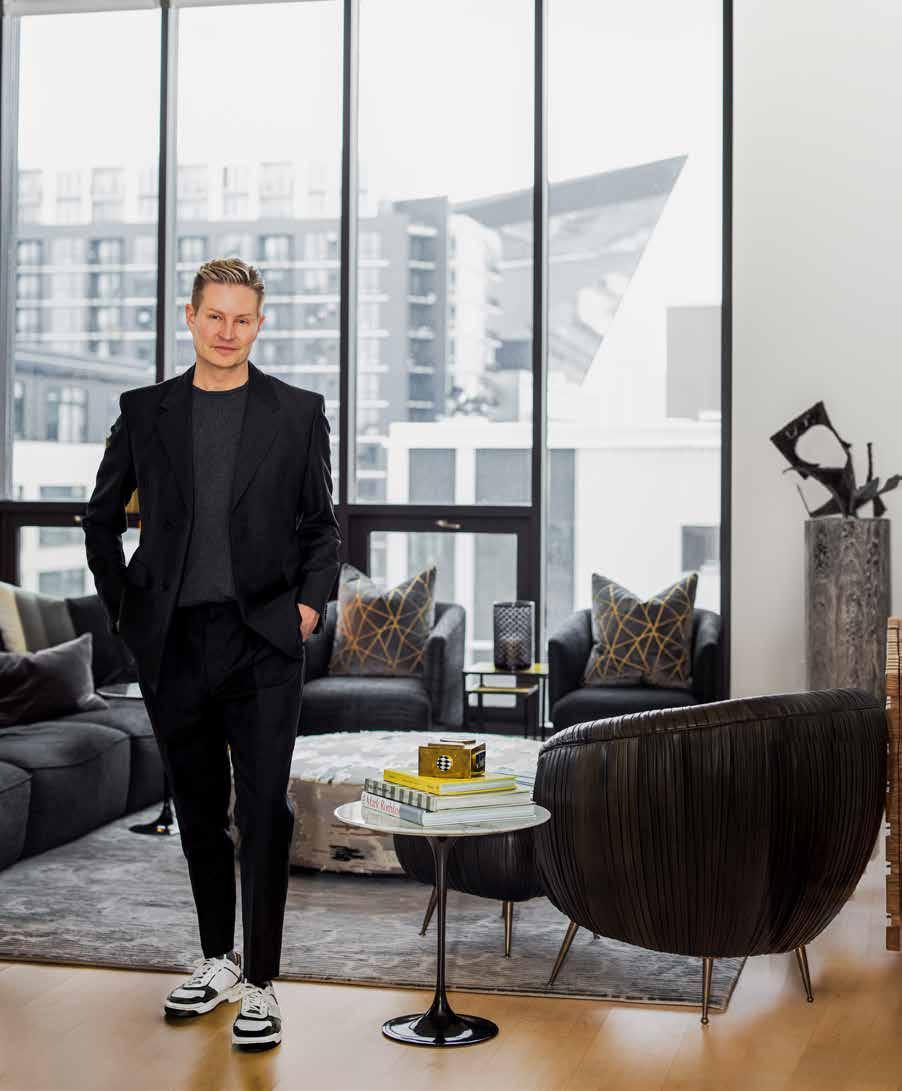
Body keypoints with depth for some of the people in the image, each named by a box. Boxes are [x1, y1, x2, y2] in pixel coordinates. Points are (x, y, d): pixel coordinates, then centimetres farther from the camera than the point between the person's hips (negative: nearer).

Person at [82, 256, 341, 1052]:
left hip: (262, 638, -2)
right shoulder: (145, 411, 8)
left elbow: (321, 526, 9)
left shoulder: (298, 413, 4)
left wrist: (311, 602, -4)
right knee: (199, 809, 13)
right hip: (173, 641, 2)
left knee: (264, 810, -5)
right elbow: (103, 517, 16)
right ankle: (217, 961, 28)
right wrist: (121, 605, 8)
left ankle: (260, 985, 4)